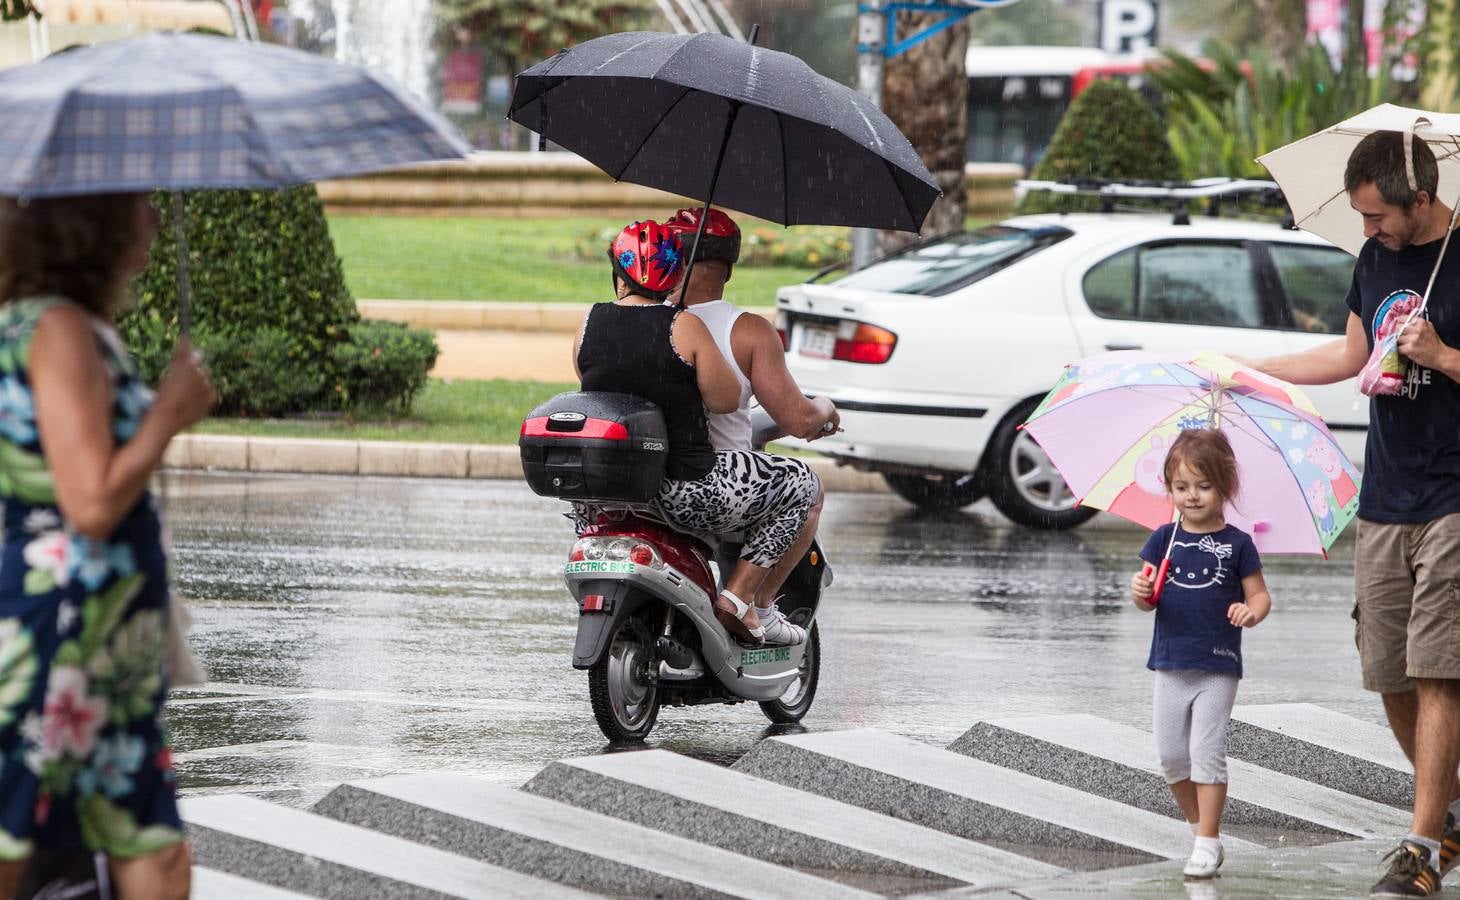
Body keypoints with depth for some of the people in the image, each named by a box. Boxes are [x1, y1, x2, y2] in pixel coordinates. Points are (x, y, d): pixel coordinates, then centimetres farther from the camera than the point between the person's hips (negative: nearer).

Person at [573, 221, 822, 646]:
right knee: (800, 483, 13)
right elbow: (725, 399, -9)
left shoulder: (590, 323, 1)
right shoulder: (683, 327, -13)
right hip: (686, 492, -6)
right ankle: (738, 597, 4)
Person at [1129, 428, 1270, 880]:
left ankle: (1208, 842, -4)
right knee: (1171, 755, 7)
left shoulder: (1236, 544, -4)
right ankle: (1199, 824, 26)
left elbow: (1260, 594, 0)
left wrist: (1252, 610, -23)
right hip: (1171, 664, 4)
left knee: (1207, 752, -8)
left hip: (1218, 666, -4)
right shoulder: (1164, 539, 3)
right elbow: (1149, 600, 4)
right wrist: (1142, 593, -19)